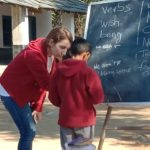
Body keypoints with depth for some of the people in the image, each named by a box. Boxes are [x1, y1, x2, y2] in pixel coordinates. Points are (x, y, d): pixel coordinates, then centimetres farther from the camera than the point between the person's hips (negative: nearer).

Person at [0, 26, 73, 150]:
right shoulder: (33, 54, -30)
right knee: (29, 131, -11)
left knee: (29, 130, 12)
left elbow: (43, 82, 1)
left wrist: (38, 107, -1)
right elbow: (47, 83, -31)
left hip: (24, 93, 9)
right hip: (11, 92, -9)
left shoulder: (53, 54, -4)